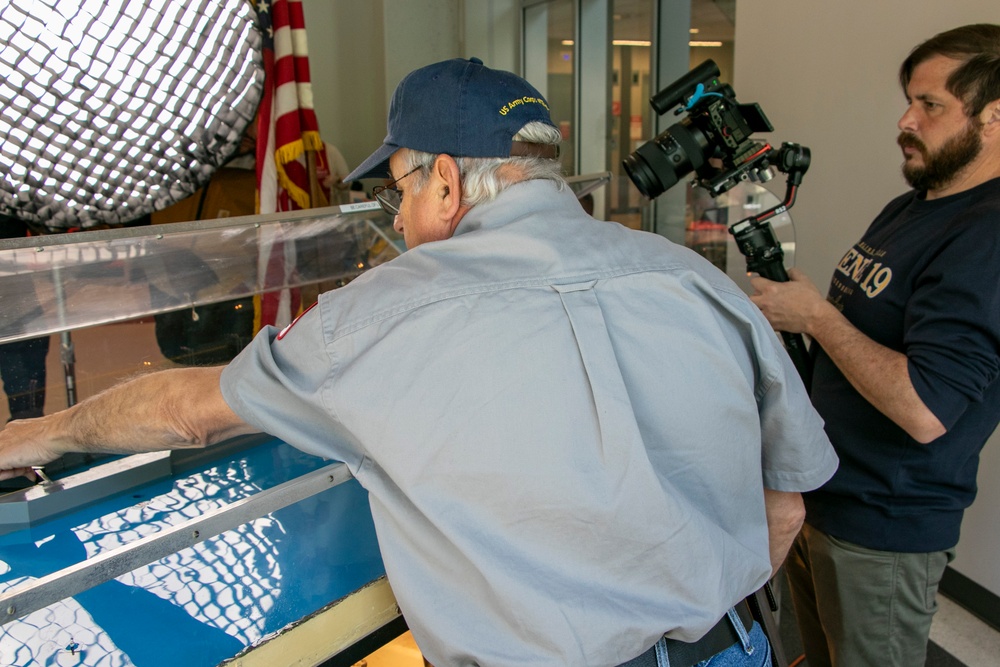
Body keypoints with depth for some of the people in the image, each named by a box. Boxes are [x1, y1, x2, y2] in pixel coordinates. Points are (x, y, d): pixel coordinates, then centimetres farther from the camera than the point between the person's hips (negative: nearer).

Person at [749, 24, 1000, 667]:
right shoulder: (908, 207, 7)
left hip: (884, 531, -8)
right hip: (816, 494, 8)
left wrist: (817, 315, -22)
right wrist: (789, 304, -2)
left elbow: (924, 410, -32)